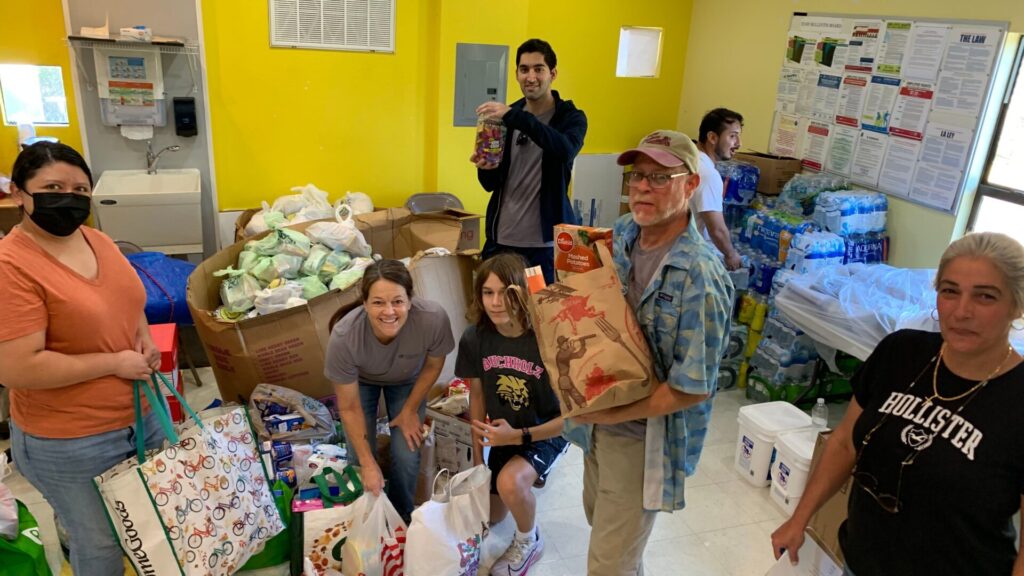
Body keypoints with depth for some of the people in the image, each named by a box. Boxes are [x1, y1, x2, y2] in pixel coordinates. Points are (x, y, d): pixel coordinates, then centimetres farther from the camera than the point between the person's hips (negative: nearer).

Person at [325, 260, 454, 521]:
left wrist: (410, 409, -6)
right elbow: (350, 408, -23)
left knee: (407, 456, -6)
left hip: (407, 380, 1)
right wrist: (368, 464, -18)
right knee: (360, 458, -7)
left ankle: (402, 516, 26)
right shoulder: (343, 337, -40)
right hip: (361, 380, 0)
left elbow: (433, 365, -14)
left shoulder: (434, 319, -40)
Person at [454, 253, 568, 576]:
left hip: (547, 431, -5)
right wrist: (477, 457, 1)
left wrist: (519, 436, -27)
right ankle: (532, 471, 45)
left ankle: (529, 542, 0)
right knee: (491, 517, 16)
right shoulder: (474, 338, -18)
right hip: (501, 432, 5)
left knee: (510, 482, -33)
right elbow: (477, 394, -2)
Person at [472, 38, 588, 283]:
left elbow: (566, 150, -27)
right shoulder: (505, 118, 10)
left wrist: (515, 115, -32)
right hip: (501, 238, 4)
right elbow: (491, 184, 13)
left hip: (545, 242, -4)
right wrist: (485, 168, -10)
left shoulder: (571, 117, -2)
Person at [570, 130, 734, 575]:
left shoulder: (700, 277, -26)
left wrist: (612, 414, -18)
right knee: (599, 518, 29)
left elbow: (693, 388, -25)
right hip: (599, 418, 7)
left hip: (642, 436, -7)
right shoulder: (621, 233, -4)